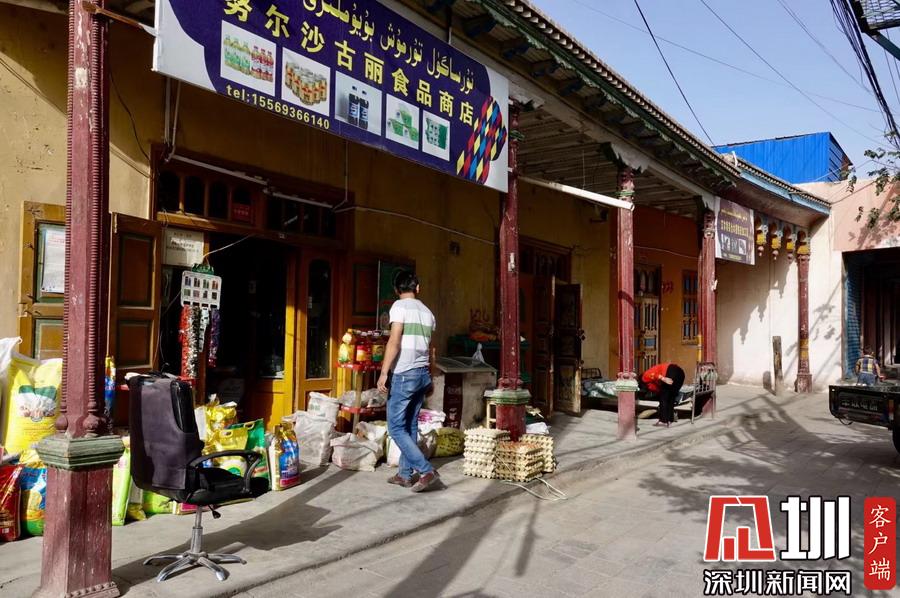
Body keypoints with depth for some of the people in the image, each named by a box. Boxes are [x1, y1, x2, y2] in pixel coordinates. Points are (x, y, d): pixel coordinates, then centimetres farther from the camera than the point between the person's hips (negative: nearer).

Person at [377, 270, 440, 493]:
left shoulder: (399, 306, -8)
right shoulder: (427, 311, 13)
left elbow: (394, 342, -17)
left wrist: (384, 372, -15)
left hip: (404, 374, -7)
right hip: (423, 374, 7)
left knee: (396, 427, -2)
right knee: (410, 426, 13)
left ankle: (426, 470, -9)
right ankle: (405, 474, 17)